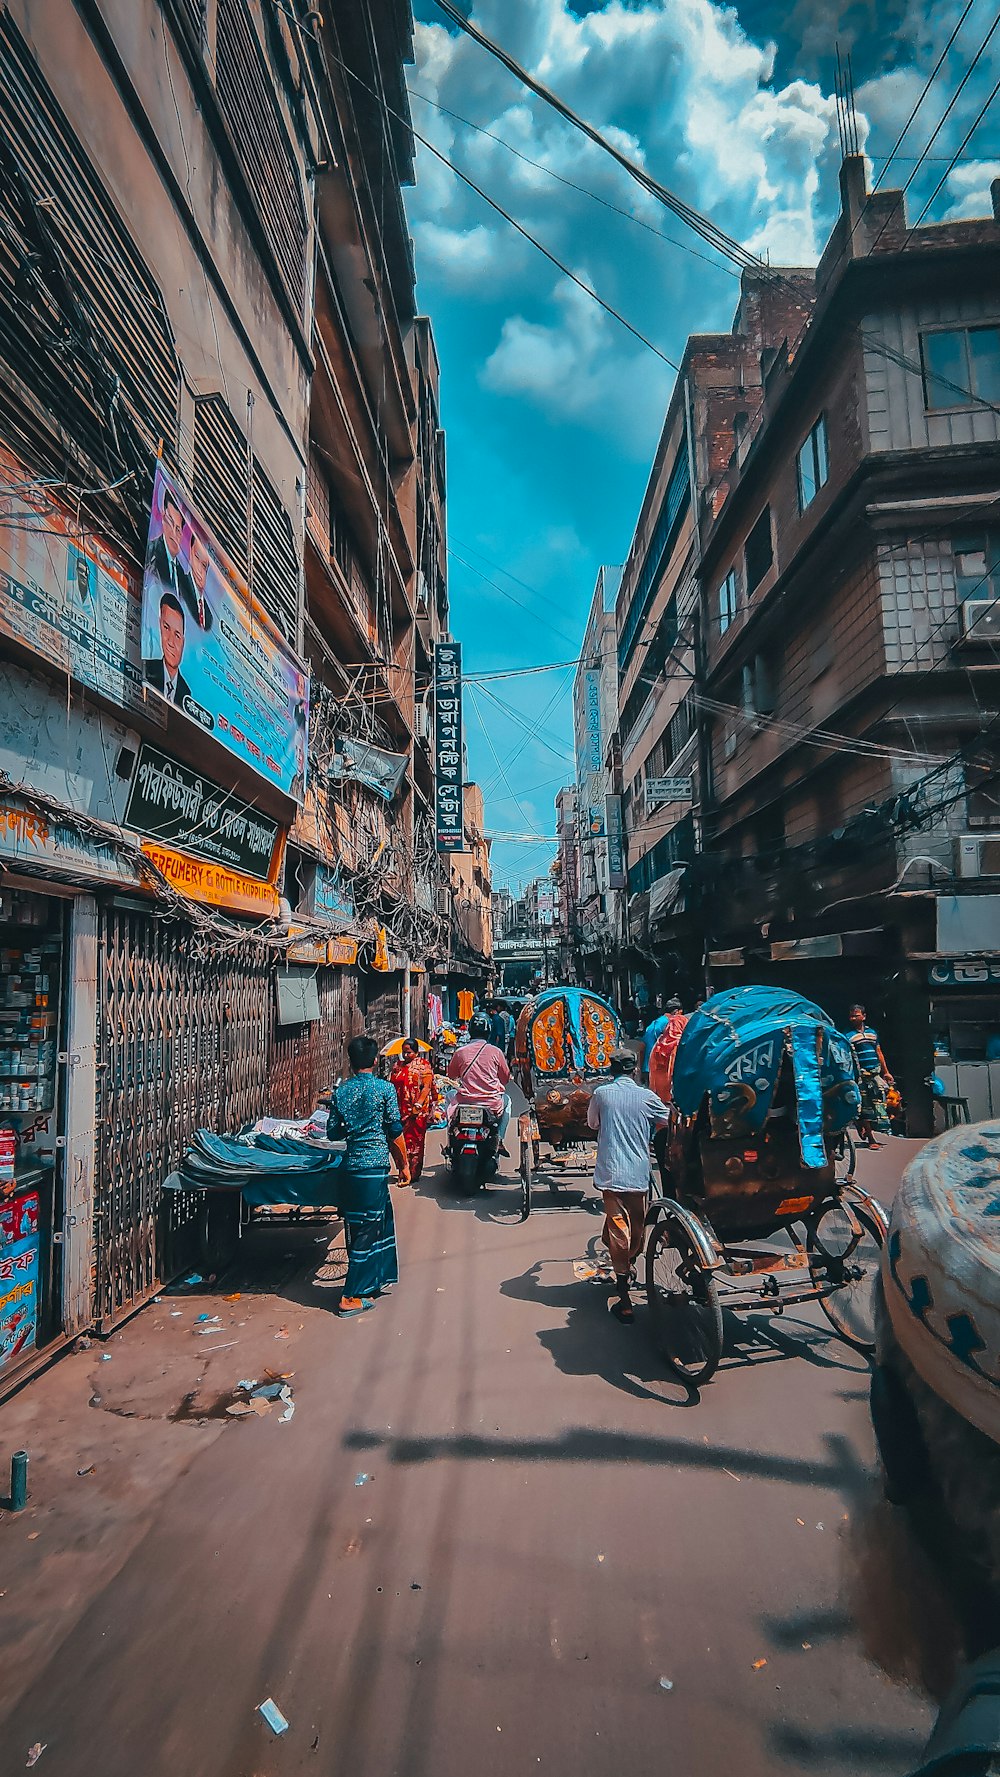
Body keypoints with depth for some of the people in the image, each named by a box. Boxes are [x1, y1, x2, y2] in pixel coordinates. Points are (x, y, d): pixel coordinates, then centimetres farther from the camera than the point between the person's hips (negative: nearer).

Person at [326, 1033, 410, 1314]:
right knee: (367, 1230, 2)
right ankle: (352, 1297, 5)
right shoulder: (385, 1088, -8)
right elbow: (395, 1132, -6)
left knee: (384, 1220, 21)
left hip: (351, 1165, 5)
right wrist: (403, 1164, 3)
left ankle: (379, 1279, 32)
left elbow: (333, 1133, 7)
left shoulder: (340, 1091, 4)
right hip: (375, 1165, -5)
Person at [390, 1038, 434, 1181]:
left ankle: (413, 1173, 5)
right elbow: (392, 1086, 16)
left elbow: (426, 1087, -8)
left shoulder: (423, 1066, -1)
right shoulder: (398, 1066, 15)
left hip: (417, 1111, -5)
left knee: (414, 1141, -2)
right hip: (400, 1109, 5)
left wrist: (418, 1105, -18)